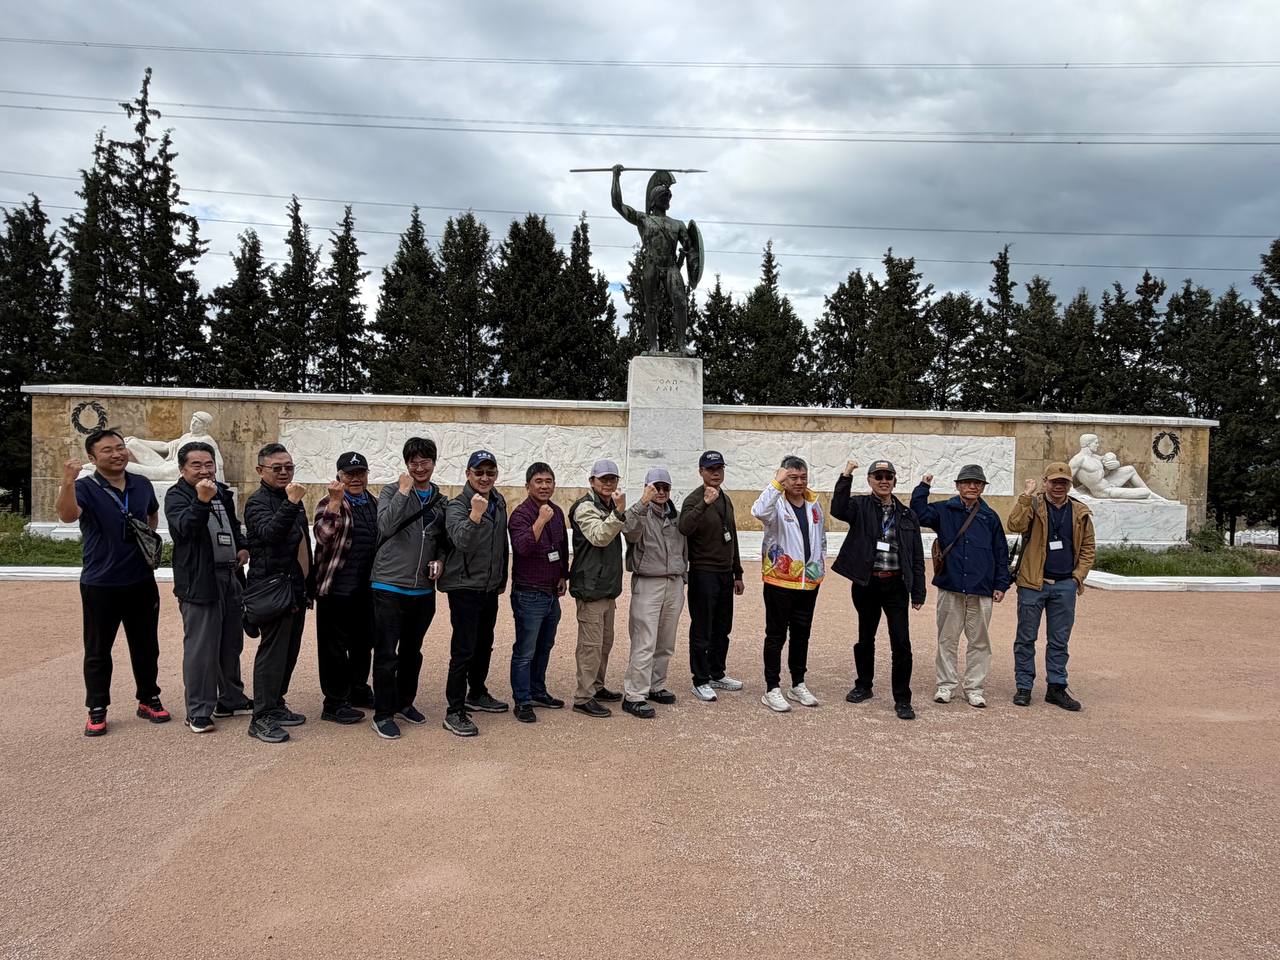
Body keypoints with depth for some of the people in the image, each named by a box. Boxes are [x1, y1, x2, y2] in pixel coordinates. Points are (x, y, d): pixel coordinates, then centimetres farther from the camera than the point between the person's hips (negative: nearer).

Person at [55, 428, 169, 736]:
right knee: (98, 650, 7)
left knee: (146, 645, 13)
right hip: (100, 584, -3)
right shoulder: (85, 488, -11)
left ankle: (148, 699, 28)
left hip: (142, 581, 4)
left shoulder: (142, 485, 3)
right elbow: (67, 515, -33)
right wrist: (68, 482, -49)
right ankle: (97, 710, 19)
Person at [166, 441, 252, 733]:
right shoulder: (177, 496, -9)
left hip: (230, 578, 8)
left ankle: (231, 700, 30)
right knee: (201, 648, -5)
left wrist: (243, 546, 8)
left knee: (232, 643, 16)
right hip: (198, 582, -7)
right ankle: (198, 712, 6)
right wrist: (201, 501, -45)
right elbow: (185, 526, -28)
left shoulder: (222, 493, 13)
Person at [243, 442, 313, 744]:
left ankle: (276, 705, 25)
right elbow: (270, 532, -30)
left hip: (297, 590, 9)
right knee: (272, 651, -7)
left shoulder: (291, 500, 17)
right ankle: (261, 718, -1)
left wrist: (310, 585, 24)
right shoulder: (257, 501, -9)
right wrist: (292, 504, -38)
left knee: (289, 651, 14)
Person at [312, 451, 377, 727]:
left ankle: (359, 690, 33)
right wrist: (336, 502, -30)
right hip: (337, 588, -7)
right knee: (335, 645, 0)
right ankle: (334, 703, 8)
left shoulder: (374, 504, 13)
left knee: (364, 642, 17)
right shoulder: (330, 503, -7)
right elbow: (323, 536, -24)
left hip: (366, 588, 7)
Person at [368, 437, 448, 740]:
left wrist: (440, 560, 0)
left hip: (423, 589, 5)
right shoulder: (392, 491, -4)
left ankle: (404, 702, 34)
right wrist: (403, 491, -20)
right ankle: (383, 714, 12)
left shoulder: (441, 501, 10)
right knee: (386, 654, 0)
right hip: (390, 587, -5)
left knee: (412, 652, 18)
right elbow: (386, 526, -21)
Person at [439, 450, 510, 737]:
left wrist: (502, 578, 21)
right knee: (463, 651, -6)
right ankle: (455, 712, 2)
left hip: (490, 587, 7)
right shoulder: (457, 506, -13)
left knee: (484, 645, 19)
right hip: (465, 587, -7)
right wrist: (475, 515, -44)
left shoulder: (499, 503, 8)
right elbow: (461, 541, -30)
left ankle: (477, 694, 36)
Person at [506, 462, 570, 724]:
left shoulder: (557, 513, 9)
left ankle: (538, 692, 31)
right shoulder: (521, 514, -14)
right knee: (525, 651, 0)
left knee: (544, 647, 18)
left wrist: (563, 575, 15)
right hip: (529, 594, -7)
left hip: (552, 593, 8)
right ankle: (522, 702, 9)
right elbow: (523, 547, -30)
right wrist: (541, 520, -31)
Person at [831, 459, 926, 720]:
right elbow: (838, 509, -24)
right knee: (865, 637, 15)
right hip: (866, 584, 0)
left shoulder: (906, 514, 6)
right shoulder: (860, 506, 0)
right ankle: (863, 686, 33)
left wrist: (918, 592, 2)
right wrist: (846, 476, -28)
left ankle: (902, 700, 6)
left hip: (895, 585, 1)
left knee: (901, 643, -4)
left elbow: (917, 556, 7)